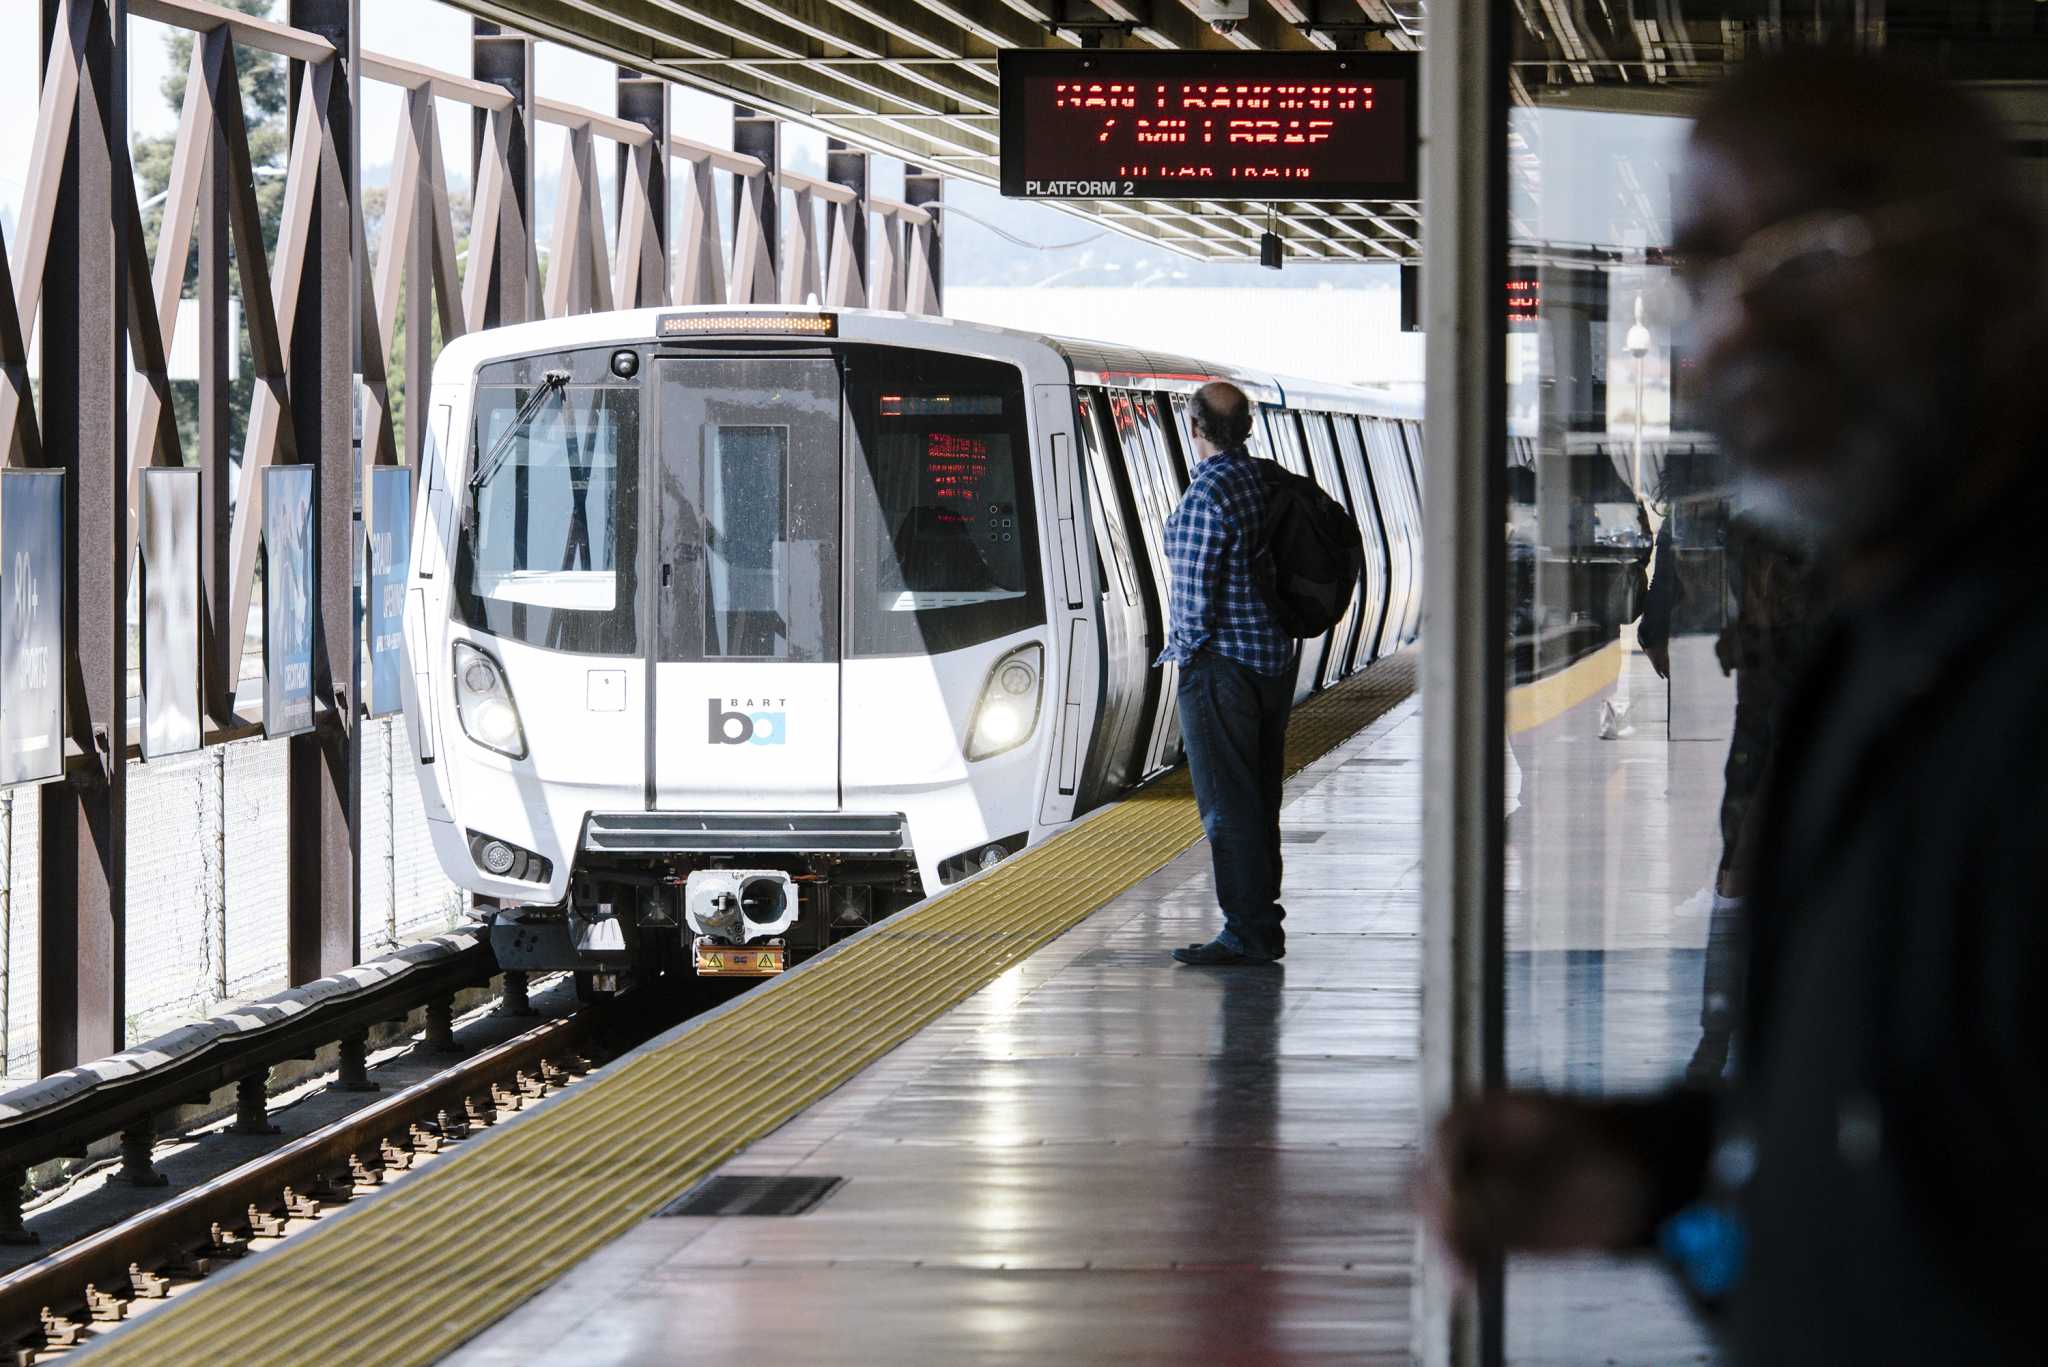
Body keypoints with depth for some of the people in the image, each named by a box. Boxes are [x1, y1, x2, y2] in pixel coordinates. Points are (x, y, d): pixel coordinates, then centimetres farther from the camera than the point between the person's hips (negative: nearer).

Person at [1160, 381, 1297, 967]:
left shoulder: (1206, 496, -18)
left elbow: (1195, 592, -19)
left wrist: (1185, 651, -3)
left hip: (1221, 663, -9)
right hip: (1275, 658, 9)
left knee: (1227, 804, -4)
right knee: (1260, 800, 14)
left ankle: (1246, 933, -4)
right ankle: (1264, 926, 18)